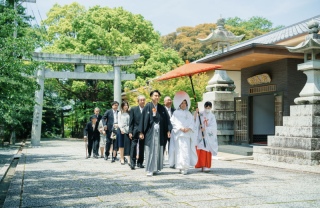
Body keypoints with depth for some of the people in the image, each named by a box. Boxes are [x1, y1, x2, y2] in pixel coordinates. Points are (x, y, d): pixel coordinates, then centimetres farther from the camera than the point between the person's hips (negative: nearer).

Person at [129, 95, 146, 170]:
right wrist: (130, 132, -6)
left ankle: (140, 163, 17)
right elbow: (131, 122, 1)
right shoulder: (133, 109, 3)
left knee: (142, 148, 8)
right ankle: (132, 163, -3)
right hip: (135, 131, -2)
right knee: (133, 146, -6)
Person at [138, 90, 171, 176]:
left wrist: (168, 130, 0)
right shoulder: (147, 107, 0)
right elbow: (142, 119, -1)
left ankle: (156, 168, 16)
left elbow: (166, 119, 8)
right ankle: (149, 169, 0)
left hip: (159, 132, 3)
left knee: (158, 150, 6)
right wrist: (141, 132, -6)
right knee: (150, 150, -3)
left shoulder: (162, 108, 9)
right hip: (150, 131, -3)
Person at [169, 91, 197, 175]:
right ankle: (180, 166, -4)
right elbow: (173, 122, -1)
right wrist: (180, 128, -12)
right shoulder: (176, 113, 7)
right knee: (180, 150, -7)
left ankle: (185, 167, -5)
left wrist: (188, 128, -9)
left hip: (187, 134, 2)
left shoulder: (188, 113, 16)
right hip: (178, 134, -2)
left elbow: (192, 123, 9)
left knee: (186, 150, -5)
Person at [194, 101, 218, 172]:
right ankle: (203, 165, -5)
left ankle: (207, 166, 4)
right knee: (202, 150, -9)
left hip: (209, 136, 1)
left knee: (208, 151, -2)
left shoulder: (212, 116, 6)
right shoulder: (200, 114, 6)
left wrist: (206, 129, -16)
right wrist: (196, 113, -18)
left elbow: (213, 126, -2)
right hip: (201, 135, -1)